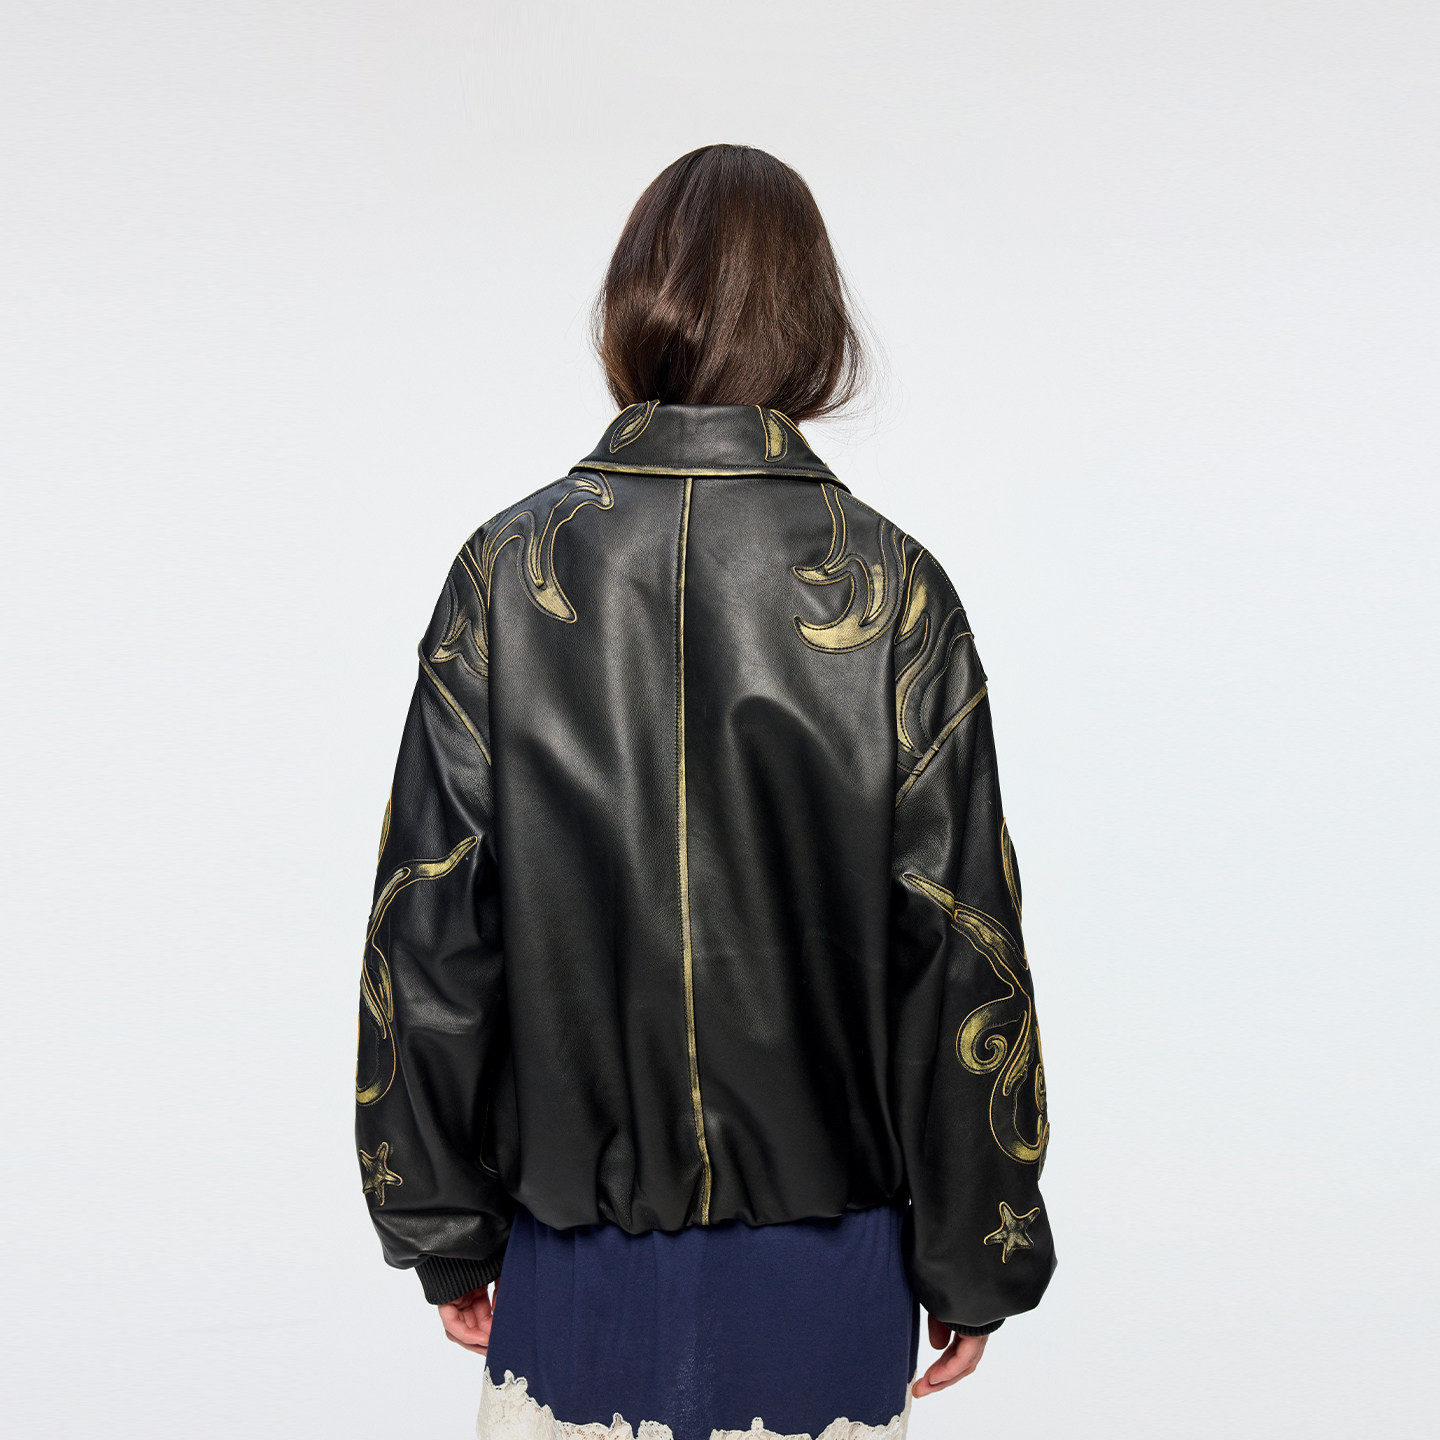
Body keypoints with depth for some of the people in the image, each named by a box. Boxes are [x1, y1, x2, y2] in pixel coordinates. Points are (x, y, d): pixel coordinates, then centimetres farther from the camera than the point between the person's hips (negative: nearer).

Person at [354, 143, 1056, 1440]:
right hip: (824, 1279, 0)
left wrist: (444, 1231, 7)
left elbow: (426, 930, -4)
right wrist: (975, 1261, 4)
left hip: (575, 1252, 1)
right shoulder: (894, 592, -9)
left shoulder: (511, 571, -6)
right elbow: (965, 953, -7)